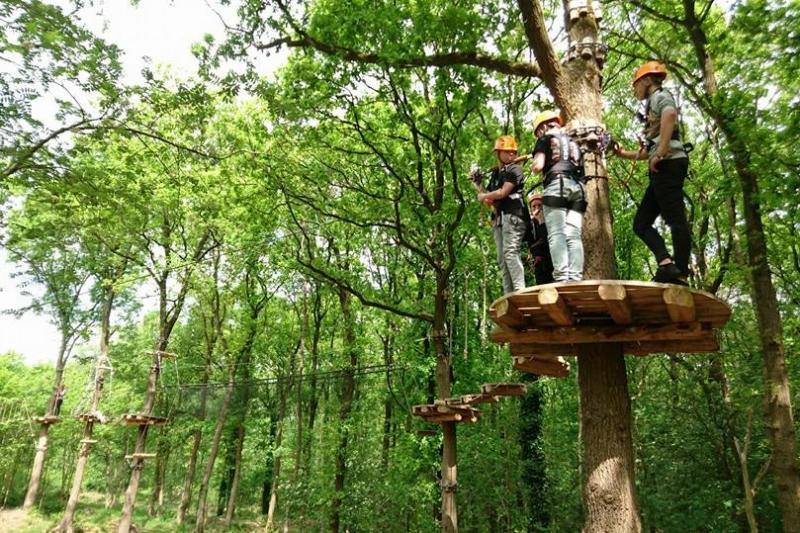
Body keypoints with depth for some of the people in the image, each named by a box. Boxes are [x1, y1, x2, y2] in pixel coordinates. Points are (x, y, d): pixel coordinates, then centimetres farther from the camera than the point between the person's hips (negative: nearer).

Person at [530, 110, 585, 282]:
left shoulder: (545, 139, 12)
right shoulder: (573, 142, 30)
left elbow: (538, 166, 0)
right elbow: (580, 167, 27)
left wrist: (534, 165, 19)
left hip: (557, 185, -5)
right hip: (578, 186, 6)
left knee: (557, 234, -13)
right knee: (574, 235, -4)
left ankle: (562, 277, -25)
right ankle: (576, 277, -15)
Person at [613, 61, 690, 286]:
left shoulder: (661, 96, 6)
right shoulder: (653, 106, 34)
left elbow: (670, 115, -20)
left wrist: (659, 155, -24)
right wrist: (624, 153, 39)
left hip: (668, 164, -10)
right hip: (662, 170, 10)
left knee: (675, 219, -15)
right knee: (641, 222, 2)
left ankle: (680, 275, -18)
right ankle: (666, 263, -13)